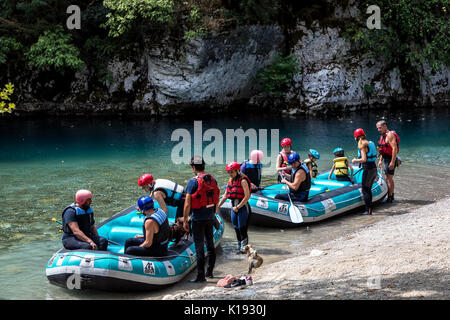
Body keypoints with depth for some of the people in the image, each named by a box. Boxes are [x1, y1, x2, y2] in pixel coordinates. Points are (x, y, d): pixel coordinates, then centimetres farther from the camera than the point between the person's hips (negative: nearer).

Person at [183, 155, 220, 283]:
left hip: (198, 219, -6)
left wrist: (185, 220, -8)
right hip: (210, 217, 6)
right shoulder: (213, 180, 3)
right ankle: (209, 272, 27)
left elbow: (187, 203, -16)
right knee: (210, 244, 17)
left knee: (199, 247, -2)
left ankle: (201, 276, 0)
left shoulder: (193, 182, -15)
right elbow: (216, 201, 10)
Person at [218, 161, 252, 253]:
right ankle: (239, 246, 21)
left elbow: (247, 196, -17)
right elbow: (225, 195, 18)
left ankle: (244, 246, 1)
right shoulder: (230, 181, 11)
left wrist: (238, 207, -16)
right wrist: (218, 206, 14)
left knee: (242, 228, -7)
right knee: (236, 227, 11)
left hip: (242, 207, -7)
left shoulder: (243, 181, -12)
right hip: (234, 207, 7)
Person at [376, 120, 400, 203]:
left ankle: (390, 198, -4)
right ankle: (392, 196, 28)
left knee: (388, 179, -8)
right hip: (386, 159, 10)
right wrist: (380, 160, 17)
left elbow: (394, 149, -25)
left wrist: (392, 162, -27)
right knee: (389, 178, 18)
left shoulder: (390, 135, -18)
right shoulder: (383, 136, 13)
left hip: (391, 159, -10)